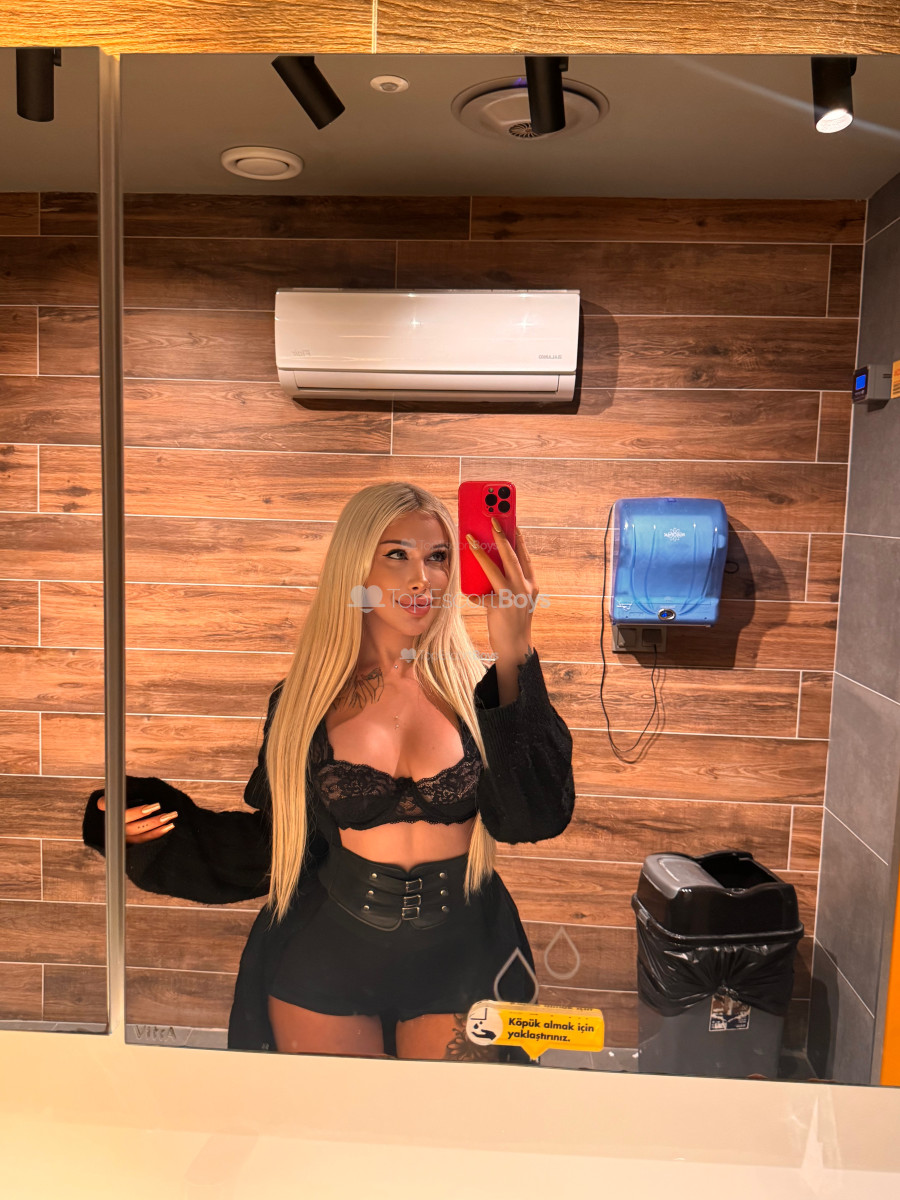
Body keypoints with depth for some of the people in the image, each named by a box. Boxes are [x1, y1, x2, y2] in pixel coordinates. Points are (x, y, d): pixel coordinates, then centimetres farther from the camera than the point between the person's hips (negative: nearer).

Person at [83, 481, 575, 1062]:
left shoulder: (474, 688, -9)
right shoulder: (305, 699, -5)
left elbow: (534, 816, -23)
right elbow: (275, 843, 4)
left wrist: (515, 654, -29)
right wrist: (152, 825, -5)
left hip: (457, 965, 0)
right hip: (325, 959, 1)